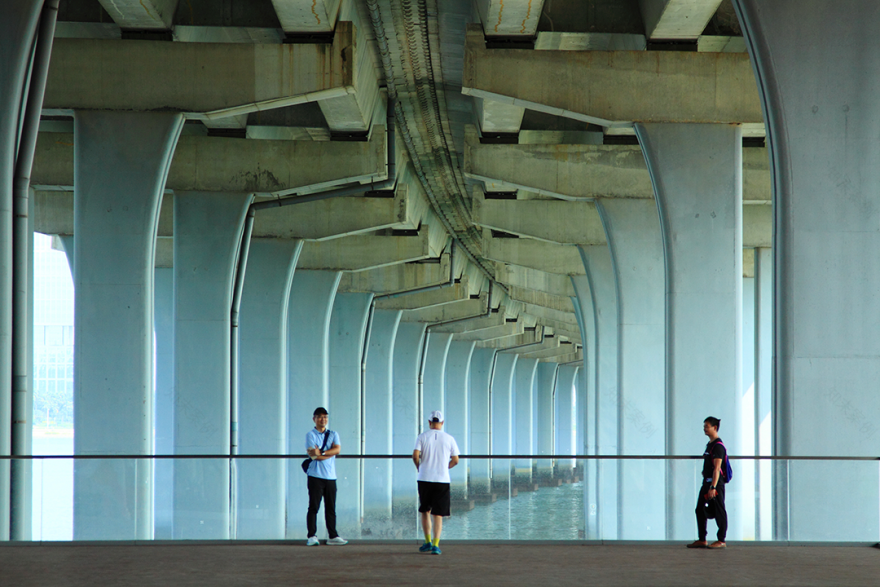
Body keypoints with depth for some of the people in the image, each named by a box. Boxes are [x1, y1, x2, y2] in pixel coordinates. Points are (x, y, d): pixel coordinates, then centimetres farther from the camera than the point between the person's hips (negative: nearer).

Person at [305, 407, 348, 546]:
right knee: (313, 507, -6)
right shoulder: (310, 435, 2)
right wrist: (330, 454, -7)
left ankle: (333, 536, 11)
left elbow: (337, 449, -3)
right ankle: (312, 536, -5)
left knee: (331, 508, 7)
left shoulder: (333, 434, 15)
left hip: (330, 476, 4)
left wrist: (321, 453, -13)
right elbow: (313, 455, -11)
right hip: (315, 476, -4)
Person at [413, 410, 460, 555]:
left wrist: (419, 468, 9)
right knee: (438, 514, 2)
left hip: (424, 479, 0)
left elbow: (415, 455, -10)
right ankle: (435, 545, -8)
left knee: (425, 511, 16)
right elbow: (455, 460, 3)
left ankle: (428, 542, 13)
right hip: (442, 480, 0)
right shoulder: (449, 438, 3)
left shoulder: (422, 436, 1)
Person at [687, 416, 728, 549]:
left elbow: (717, 468, -20)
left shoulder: (718, 446, -13)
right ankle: (702, 540, 16)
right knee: (700, 510, 11)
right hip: (707, 482, 10)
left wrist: (713, 487, -25)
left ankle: (721, 541, 1)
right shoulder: (710, 444, 17)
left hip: (716, 483, -10)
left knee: (719, 511, -4)